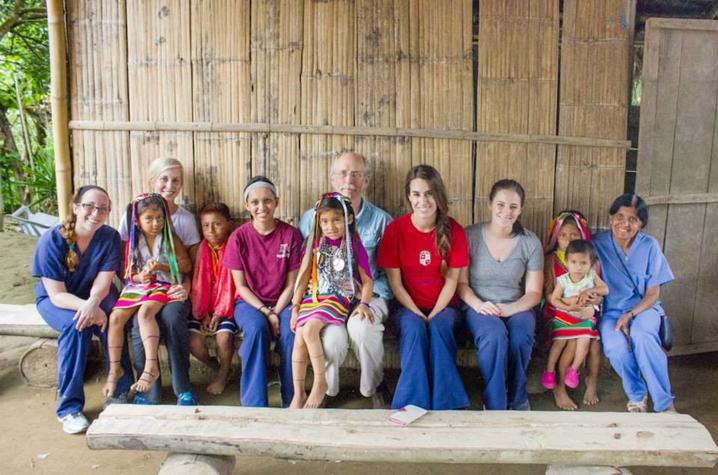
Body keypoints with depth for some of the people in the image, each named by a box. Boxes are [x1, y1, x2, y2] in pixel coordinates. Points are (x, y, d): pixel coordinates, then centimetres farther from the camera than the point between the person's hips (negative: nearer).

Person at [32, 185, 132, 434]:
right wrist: (86, 307, -40)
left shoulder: (110, 237, -13)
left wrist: (93, 302, -40)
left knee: (113, 320, -31)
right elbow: (57, 294, -22)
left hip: (95, 297, 2)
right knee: (76, 325, -33)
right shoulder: (51, 241, -20)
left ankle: (121, 390, -16)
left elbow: (103, 282, -17)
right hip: (55, 301, -2)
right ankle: (69, 406, -24)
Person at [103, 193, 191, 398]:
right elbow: (129, 274, 12)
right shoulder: (133, 243, 10)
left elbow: (187, 265, -1)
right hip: (137, 287, 4)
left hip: (164, 286, -4)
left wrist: (160, 266, -13)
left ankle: (151, 366, -37)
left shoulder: (170, 239, 3)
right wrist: (140, 276, -12)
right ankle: (114, 369, -10)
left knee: (145, 311, -34)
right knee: (115, 317, -20)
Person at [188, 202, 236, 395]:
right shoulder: (202, 249, 4)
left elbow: (233, 285, -7)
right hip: (204, 308, 3)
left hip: (226, 308, -3)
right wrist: (203, 314, -6)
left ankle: (224, 372, 7)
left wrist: (220, 313, -12)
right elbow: (198, 284, 2)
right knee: (193, 341, -17)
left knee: (224, 337, -26)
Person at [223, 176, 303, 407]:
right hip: (249, 302, 0)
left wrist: (276, 312, -15)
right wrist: (266, 313, -16)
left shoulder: (291, 234, -4)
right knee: (257, 329, -33)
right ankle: (254, 402, -25)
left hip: (281, 301, 1)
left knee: (291, 331, -31)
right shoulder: (239, 237, -5)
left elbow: (291, 283, -1)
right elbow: (241, 286, -4)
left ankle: (291, 401, -16)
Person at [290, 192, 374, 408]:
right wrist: (296, 305, 5)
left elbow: (367, 281, 2)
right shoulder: (316, 244, 9)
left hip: (339, 299, -4)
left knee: (310, 329, -28)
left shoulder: (355, 246, -1)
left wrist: (363, 303, -15)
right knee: (299, 339, -17)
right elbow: (303, 276, 10)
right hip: (313, 297, 4)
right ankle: (298, 393, -5)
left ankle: (320, 382, -13)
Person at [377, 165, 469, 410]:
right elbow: (395, 282, -6)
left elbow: (451, 280, -4)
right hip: (408, 307, -1)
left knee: (440, 327, -31)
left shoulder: (453, 230, -6)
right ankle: (414, 404, -28)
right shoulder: (395, 229, -9)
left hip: (443, 306, 1)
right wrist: (418, 314, -15)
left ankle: (445, 404, -24)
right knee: (414, 328, -32)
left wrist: (433, 315, -14)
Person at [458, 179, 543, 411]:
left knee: (520, 337, -32)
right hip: (479, 307, -1)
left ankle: (516, 400, -4)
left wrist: (510, 309, -17)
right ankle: (495, 405, -18)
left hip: (516, 308, 2)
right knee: (495, 335, -35)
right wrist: (479, 305, -20)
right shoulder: (470, 236, -3)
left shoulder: (530, 242, 1)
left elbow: (533, 292, 3)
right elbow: (461, 283, 0)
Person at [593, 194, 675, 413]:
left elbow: (653, 293, -1)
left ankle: (664, 403, -18)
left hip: (643, 307, 0)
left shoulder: (649, 245, -2)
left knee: (640, 335, -34)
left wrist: (630, 315, -17)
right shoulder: (597, 244, -5)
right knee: (616, 346, -32)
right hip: (610, 310, 0)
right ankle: (637, 394, -1)